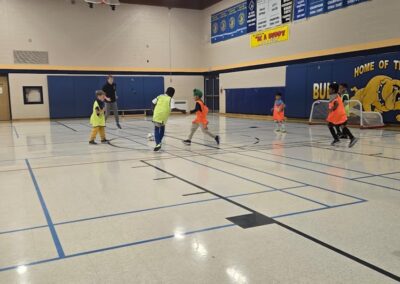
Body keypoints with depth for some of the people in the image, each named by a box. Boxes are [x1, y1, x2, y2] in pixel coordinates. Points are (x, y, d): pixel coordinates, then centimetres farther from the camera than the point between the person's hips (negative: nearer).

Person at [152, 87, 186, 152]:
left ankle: (158, 143, -9)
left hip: (156, 115, 1)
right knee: (162, 128, 22)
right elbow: (173, 109, -13)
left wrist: (154, 109, 27)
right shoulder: (171, 99, -1)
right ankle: (159, 142, 21)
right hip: (164, 116, -1)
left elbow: (153, 103, 11)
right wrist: (181, 111, -3)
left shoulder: (160, 96, 10)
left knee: (156, 130, 7)